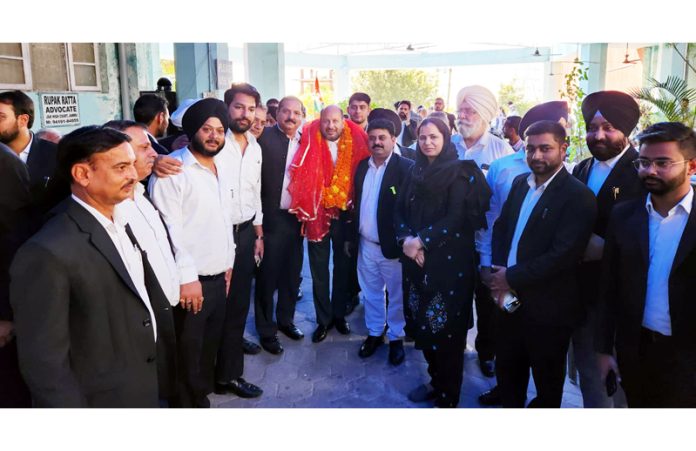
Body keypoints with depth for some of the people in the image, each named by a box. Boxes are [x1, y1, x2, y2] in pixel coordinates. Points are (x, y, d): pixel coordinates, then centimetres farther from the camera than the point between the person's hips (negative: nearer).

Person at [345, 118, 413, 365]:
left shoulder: (406, 168, -12)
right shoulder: (362, 166, 7)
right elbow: (356, 204, 12)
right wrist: (350, 236, 13)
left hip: (393, 246, -5)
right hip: (365, 245, 5)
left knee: (396, 296, 11)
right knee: (371, 293, 18)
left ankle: (396, 337, 28)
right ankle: (375, 332, 35)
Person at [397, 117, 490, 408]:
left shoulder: (458, 171, -6)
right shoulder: (416, 171, 11)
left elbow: (456, 217, -15)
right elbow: (400, 209, 9)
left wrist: (422, 241, -17)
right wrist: (406, 239, -9)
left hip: (449, 260, -6)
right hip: (417, 258, 6)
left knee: (445, 328, 1)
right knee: (423, 323, 11)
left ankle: (448, 396, 17)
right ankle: (436, 381, 32)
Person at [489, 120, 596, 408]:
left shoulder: (578, 196, -16)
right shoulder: (520, 183, 5)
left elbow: (563, 255, -23)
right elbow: (500, 227, 8)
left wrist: (511, 277, -18)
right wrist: (499, 275, -7)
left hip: (547, 308, -5)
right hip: (508, 298, 6)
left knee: (546, 383, 18)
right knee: (507, 370, 23)